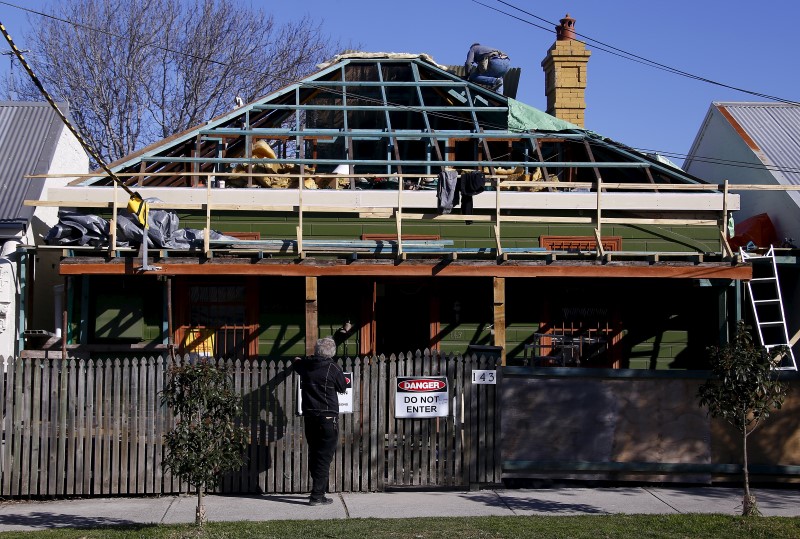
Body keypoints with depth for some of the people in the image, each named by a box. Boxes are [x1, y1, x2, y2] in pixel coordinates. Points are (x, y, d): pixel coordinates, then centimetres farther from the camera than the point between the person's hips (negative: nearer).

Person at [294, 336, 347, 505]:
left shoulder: (305, 365, 2)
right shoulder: (333, 368, -12)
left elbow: (297, 363, 27)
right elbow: (342, 388, 3)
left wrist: (297, 360, 50)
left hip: (309, 416, 5)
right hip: (328, 417, -5)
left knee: (314, 454, 16)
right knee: (324, 456, -2)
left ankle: (318, 490, 24)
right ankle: (317, 495, -6)